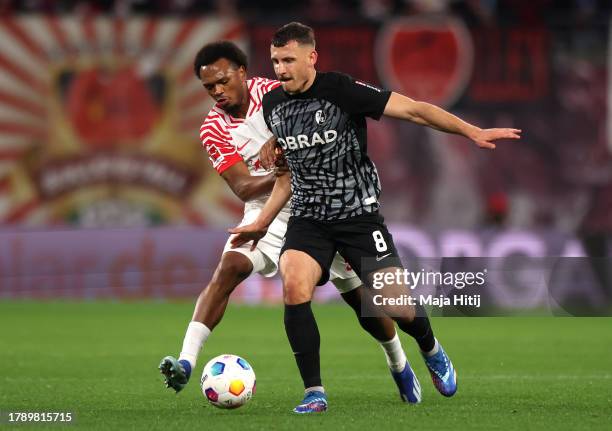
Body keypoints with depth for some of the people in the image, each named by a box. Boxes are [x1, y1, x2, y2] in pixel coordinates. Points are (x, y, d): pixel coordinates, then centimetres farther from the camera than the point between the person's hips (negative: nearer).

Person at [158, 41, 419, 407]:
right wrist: (280, 174, -32)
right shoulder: (214, 130, -8)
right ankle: (185, 363, -33)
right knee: (228, 269, -27)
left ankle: (400, 366, 33)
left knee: (361, 297, 6)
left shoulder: (275, 94, -11)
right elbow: (243, 189, -16)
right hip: (267, 212, 0)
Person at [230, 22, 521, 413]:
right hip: (308, 218, 4)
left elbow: (412, 109, -16)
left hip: (358, 215, -3)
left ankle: (432, 351, 32)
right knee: (294, 285, -25)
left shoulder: (341, 90, -14)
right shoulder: (273, 104, 3)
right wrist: (263, 222, 17)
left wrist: (472, 131, -24)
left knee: (397, 306, -6)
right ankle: (315, 392, -14)